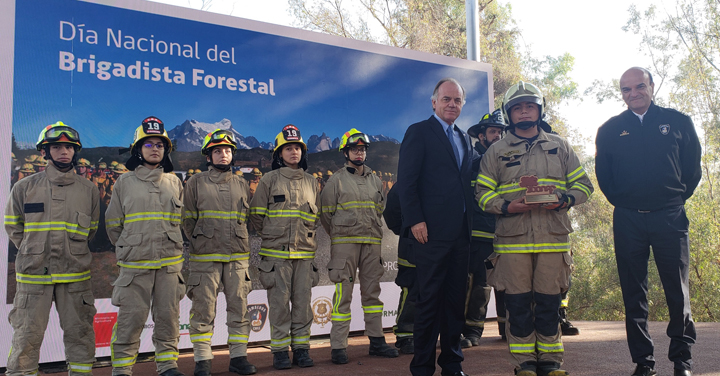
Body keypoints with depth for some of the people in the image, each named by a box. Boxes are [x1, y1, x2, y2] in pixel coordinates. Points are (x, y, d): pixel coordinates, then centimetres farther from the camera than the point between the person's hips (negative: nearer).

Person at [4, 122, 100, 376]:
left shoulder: (88, 190, 6)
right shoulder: (25, 188, 2)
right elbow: (12, 226, 11)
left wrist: (71, 251, 12)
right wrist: (33, 252, 7)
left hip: (75, 274, 1)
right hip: (34, 273, -1)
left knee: (80, 332, 8)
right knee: (27, 333, 3)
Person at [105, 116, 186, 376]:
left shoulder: (174, 182, 10)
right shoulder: (125, 182, 4)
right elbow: (113, 224, 8)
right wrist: (129, 248, 10)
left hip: (170, 263, 2)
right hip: (134, 264, -2)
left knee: (168, 316, 7)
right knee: (131, 318, -1)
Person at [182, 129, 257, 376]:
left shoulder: (241, 185, 14)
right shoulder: (196, 183, 6)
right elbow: (187, 219, 6)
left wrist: (238, 242, 9)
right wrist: (199, 242, 0)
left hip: (238, 257, 3)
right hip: (205, 257, -2)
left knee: (239, 307, 4)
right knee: (203, 309, -1)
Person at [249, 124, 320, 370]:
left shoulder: (311, 182, 13)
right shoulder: (270, 179, 2)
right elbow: (256, 214, 5)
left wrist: (307, 234, 13)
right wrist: (270, 235, 7)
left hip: (305, 252, 3)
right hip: (277, 252, -3)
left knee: (303, 301, 5)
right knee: (279, 301, -1)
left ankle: (301, 347, 15)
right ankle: (280, 350, 8)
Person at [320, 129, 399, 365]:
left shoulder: (375, 181, 15)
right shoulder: (336, 181, 2)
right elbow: (325, 213, 3)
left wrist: (374, 232, 12)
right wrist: (339, 235, 5)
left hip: (372, 243, 5)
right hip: (345, 243, -4)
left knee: (372, 291, 9)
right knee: (343, 293, -6)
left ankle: (376, 341, 17)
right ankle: (338, 347, -2)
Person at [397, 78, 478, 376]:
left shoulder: (464, 139, 20)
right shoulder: (419, 132, -1)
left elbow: (468, 180, 20)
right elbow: (406, 181, -8)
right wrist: (415, 220, -16)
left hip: (461, 232, 6)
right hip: (432, 230, -6)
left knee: (456, 299, 11)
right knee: (429, 300, -1)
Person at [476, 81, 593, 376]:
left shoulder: (559, 146, 14)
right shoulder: (496, 151, 10)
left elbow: (583, 184, 13)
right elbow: (483, 192, 7)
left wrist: (564, 200, -8)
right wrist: (507, 206, -11)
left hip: (553, 238, 1)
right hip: (512, 239, -1)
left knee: (549, 304, 4)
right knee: (518, 304, 1)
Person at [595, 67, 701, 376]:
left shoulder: (677, 122, 7)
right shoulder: (610, 130, 8)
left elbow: (693, 165, 10)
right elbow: (603, 174, 13)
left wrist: (678, 198, 5)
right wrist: (621, 201, 7)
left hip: (670, 217, -1)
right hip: (628, 220, 1)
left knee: (678, 290, 1)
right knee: (634, 293, 3)